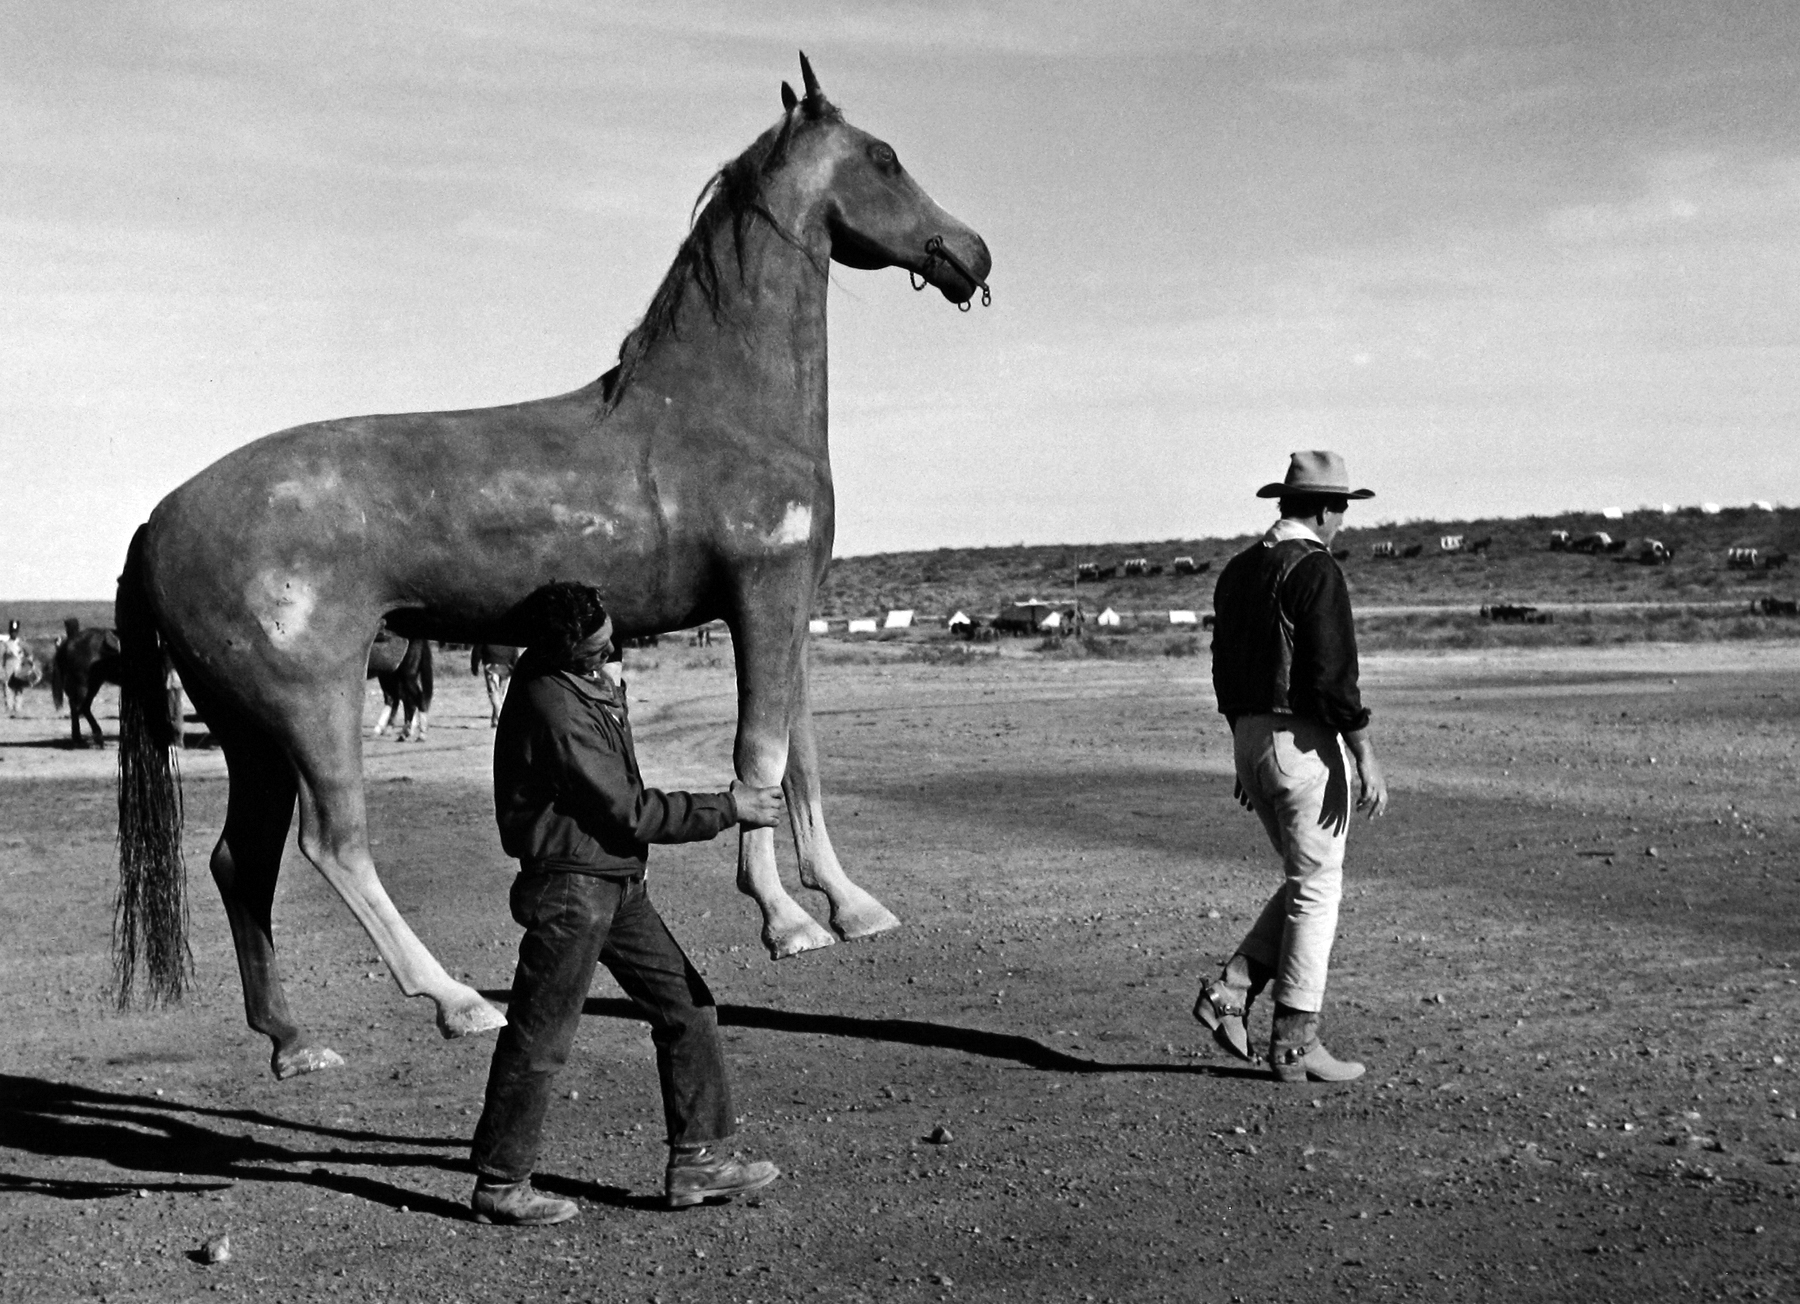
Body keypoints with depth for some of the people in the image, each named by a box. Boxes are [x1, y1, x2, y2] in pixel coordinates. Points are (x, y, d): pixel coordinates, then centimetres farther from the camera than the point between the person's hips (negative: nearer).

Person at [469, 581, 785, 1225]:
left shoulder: (585, 676, 4)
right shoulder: (554, 708, -24)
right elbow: (630, 813, -20)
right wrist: (728, 810, -13)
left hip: (616, 883, 10)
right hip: (571, 888, -10)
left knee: (687, 1007, 9)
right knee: (539, 1041, 1)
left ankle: (696, 1160, 16)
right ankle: (498, 1185, 15)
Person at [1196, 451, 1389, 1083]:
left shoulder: (1238, 568, 13)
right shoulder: (1316, 570, -13)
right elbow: (1333, 675, -19)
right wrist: (1367, 759, -16)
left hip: (1250, 740, 8)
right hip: (1303, 741, -8)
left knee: (1306, 882, 18)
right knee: (1316, 889, 1)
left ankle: (1229, 993, 9)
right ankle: (1295, 1043, 5)